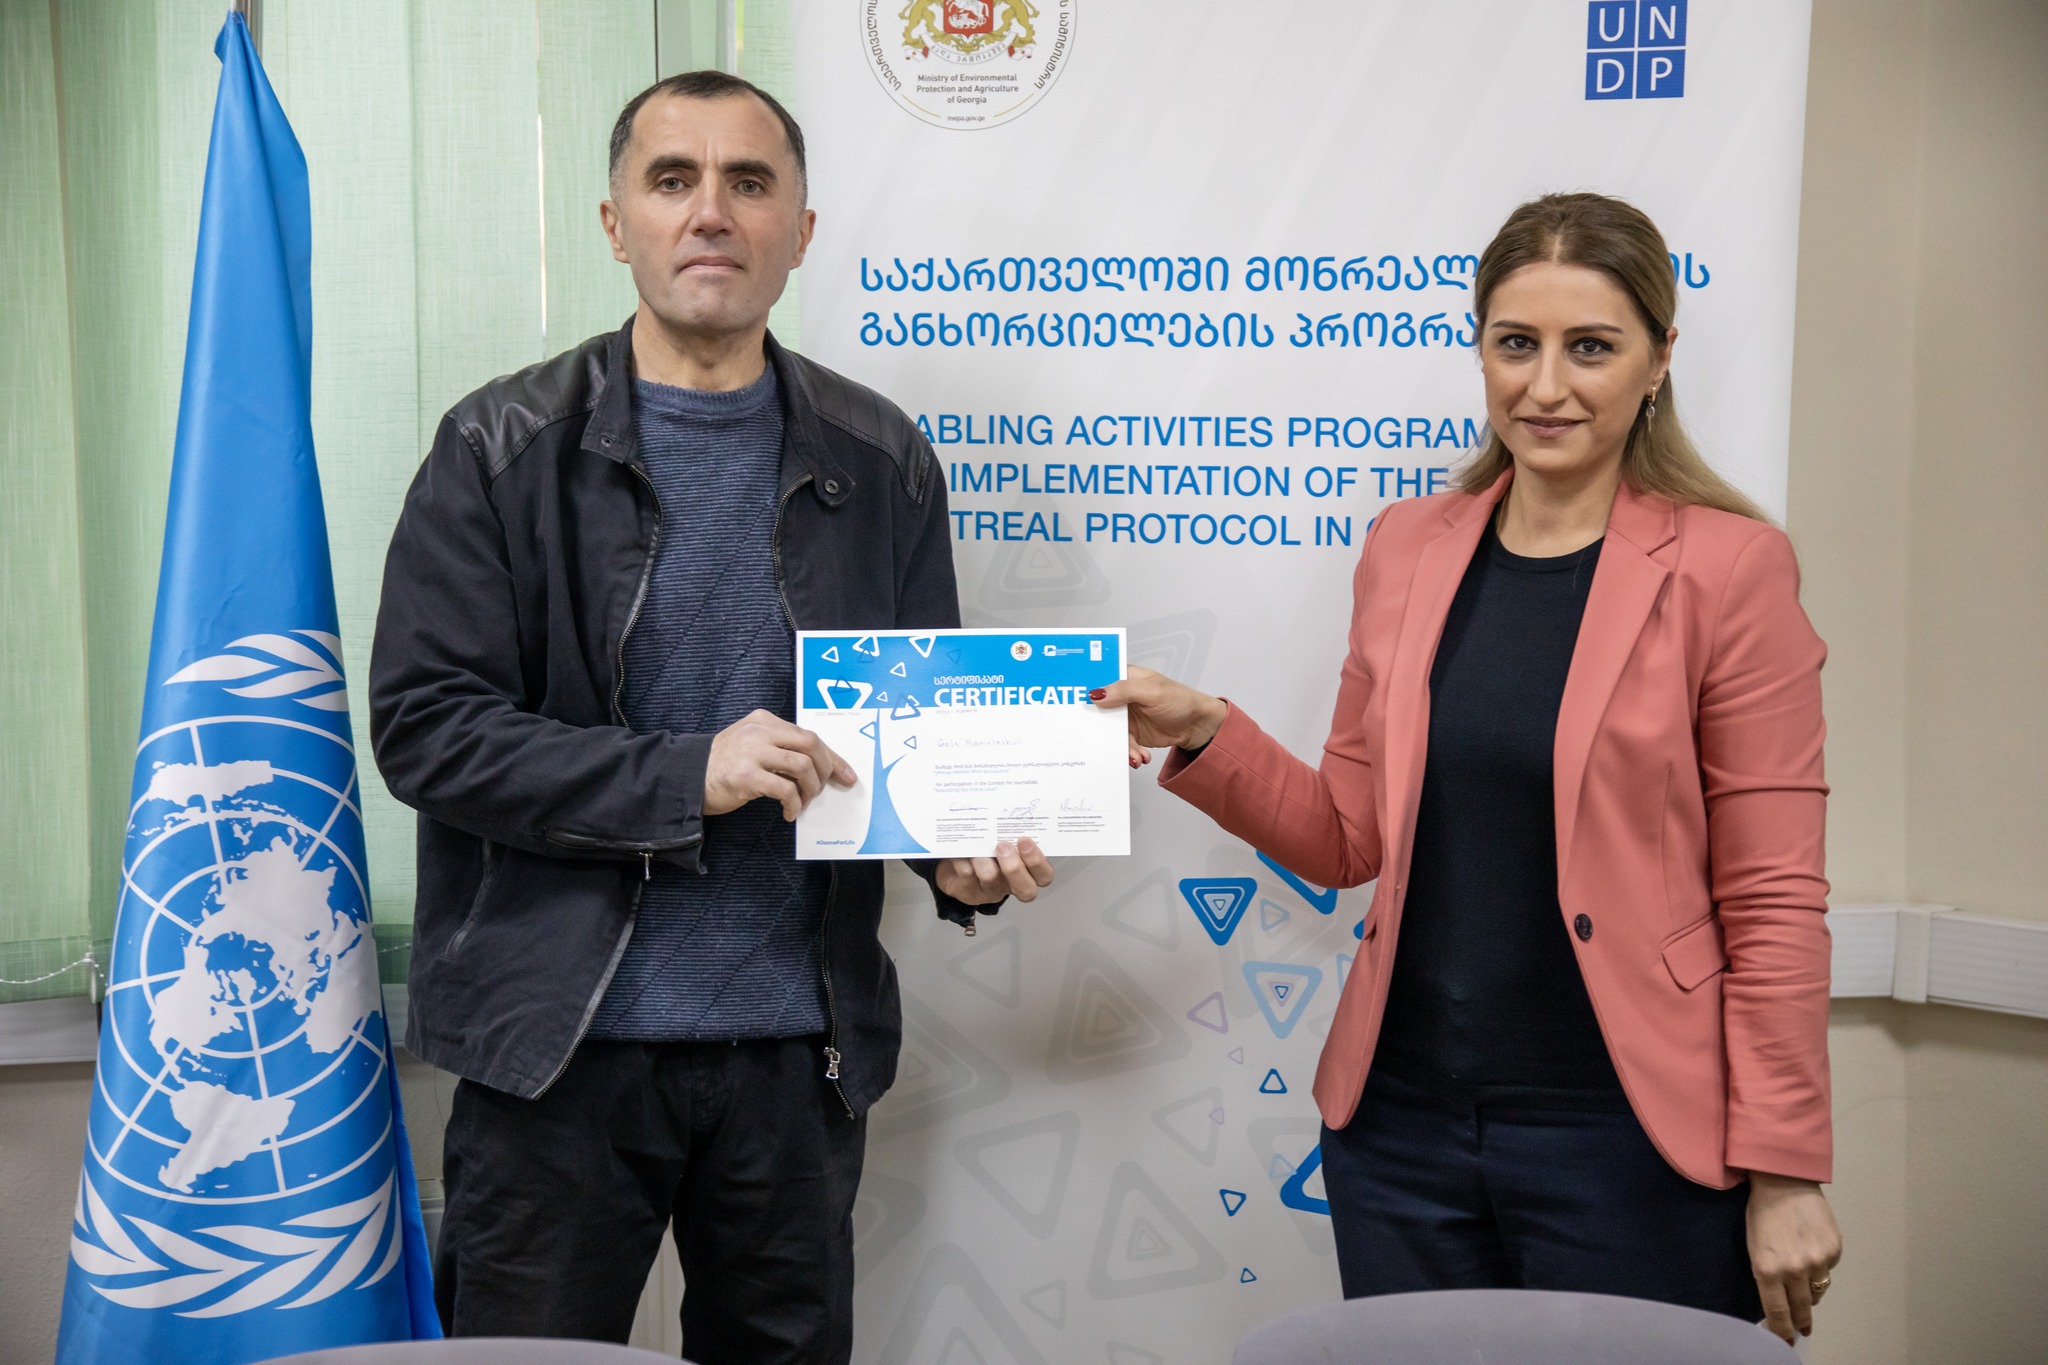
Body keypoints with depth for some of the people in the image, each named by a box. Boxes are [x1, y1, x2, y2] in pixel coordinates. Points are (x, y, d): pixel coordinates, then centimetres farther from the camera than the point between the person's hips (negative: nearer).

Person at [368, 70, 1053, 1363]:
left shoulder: (881, 462, 5)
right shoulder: (507, 449, -3)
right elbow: (424, 724, -9)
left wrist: (959, 853, -10)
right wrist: (684, 777, -20)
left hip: (800, 1046, 3)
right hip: (561, 1045, -2)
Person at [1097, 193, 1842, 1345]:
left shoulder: (1727, 569, -7)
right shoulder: (1408, 550, 6)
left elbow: (1773, 900, -7)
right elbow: (1349, 839, 10)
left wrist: (1785, 1170, -8)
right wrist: (1201, 734, -5)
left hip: (1626, 1138, -4)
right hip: (1401, 1126, 4)